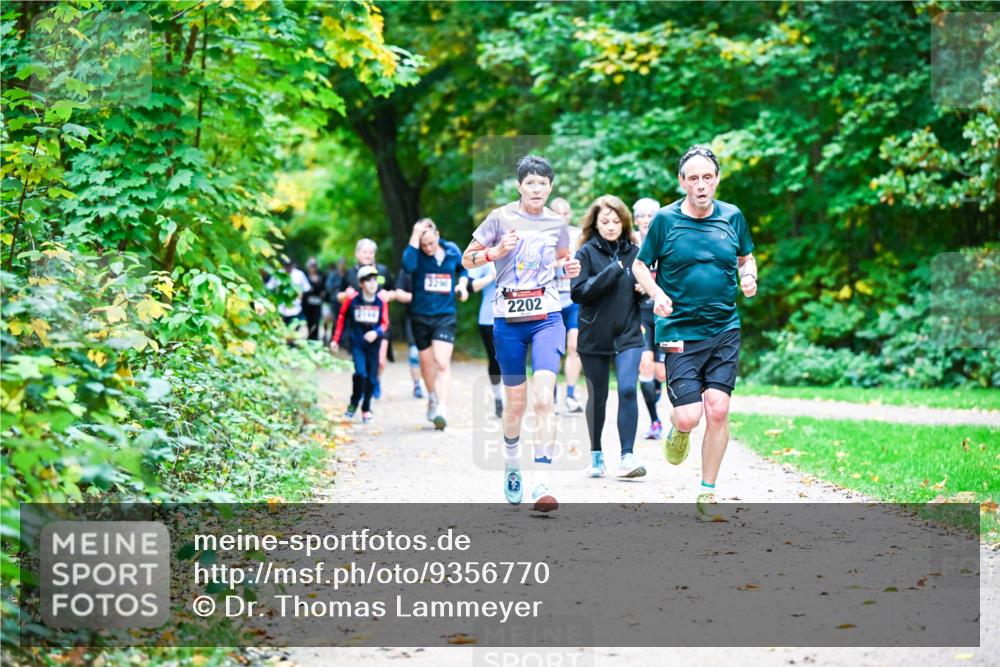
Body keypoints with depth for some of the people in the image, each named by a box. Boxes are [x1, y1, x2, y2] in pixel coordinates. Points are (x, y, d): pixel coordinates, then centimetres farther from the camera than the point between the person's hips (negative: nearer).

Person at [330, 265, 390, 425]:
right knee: (360, 372, -18)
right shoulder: (352, 300, -8)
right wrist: (336, 339, 8)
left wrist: (376, 333, -21)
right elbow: (342, 317, 6)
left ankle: (366, 409, 23)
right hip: (357, 343, -2)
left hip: (373, 343, 2)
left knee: (371, 378, 5)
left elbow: (385, 323, 0)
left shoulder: (381, 301, -6)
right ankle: (353, 404, 4)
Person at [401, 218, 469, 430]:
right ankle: (432, 398, 38)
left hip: (446, 315, -1)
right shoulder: (416, 253, -7)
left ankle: (442, 409, -21)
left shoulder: (452, 250, 1)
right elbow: (408, 266, -31)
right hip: (420, 316, 1)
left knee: (442, 362, -15)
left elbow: (463, 268, 21)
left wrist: (462, 284, 2)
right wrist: (415, 238, -28)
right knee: (426, 361, 14)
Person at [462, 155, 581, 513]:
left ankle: (541, 483, -18)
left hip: (547, 318, 0)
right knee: (515, 404, 9)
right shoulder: (501, 217, -1)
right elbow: (467, 259, 4)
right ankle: (512, 467, 36)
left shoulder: (556, 224, 6)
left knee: (544, 399, -16)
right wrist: (495, 252, -14)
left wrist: (570, 268, 2)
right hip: (508, 320, 0)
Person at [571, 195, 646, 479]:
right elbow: (577, 291, -12)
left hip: (628, 334, 1)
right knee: (597, 396, 9)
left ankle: (627, 456, -13)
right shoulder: (586, 252, -2)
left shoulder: (634, 252, 6)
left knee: (628, 389, -14)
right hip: (594, 335, -1)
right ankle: (596, 454, 24)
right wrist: (612, 272, -19)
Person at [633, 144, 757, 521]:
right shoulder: (666, 219, -3)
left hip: (725, 329, 2)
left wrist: (749, 277, -3)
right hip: (679, 331, -2)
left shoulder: (732, 217, 5)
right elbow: (640, 265, 5)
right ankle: (678, 428, 29)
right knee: (689, 417, -11)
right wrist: (657, 294, -13)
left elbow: (746, 258, 20)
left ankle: (708, 494, 8)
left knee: (718, 409, -7)